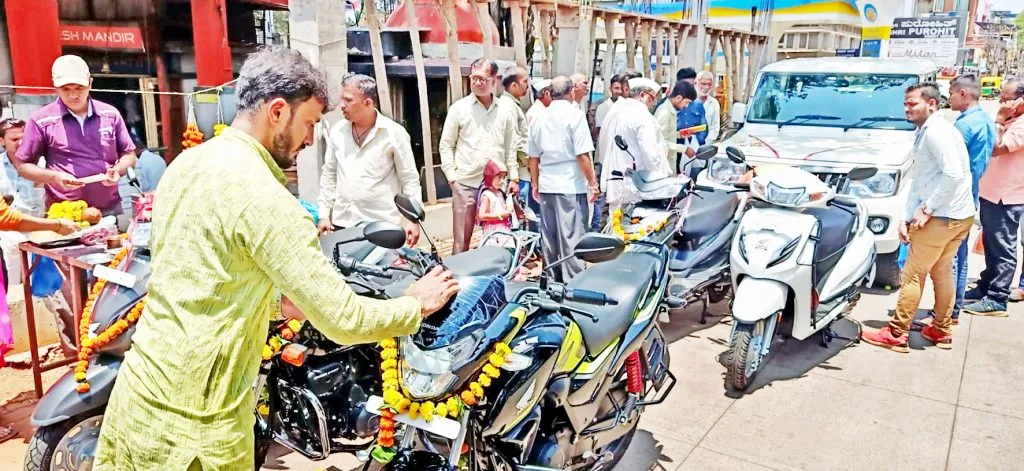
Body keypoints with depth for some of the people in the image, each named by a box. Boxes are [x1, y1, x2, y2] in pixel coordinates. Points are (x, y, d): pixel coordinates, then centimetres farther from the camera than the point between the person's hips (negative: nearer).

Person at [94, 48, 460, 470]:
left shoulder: (186, 163, 4)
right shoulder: (264, 198, -23)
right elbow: (343, 320, -22)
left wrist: (279, 301, 13)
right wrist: (416, 304, -6)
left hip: (140, 392, 8)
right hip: (191, 425, -8)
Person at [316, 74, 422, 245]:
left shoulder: (394, 133, -7)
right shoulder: (337, 131, 5)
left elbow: (410, 179, -4)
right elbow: (329, 175, 13)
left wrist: (413, 219, -10)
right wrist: (324, 214, 8)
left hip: (382, 224, -4)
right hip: (342, 222, 4)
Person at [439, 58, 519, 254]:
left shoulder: (504, 111, 10)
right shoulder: (459, 108, 1)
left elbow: (510, 147, 15)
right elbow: (446, 146, 2)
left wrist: (513, 178, 10)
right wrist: (452, 177, -6)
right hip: (465, 183, -3)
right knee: (462, 240, 0)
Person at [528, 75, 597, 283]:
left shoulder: (539, 118, 9)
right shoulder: (575, 115, -8)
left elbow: (533, 157, 13)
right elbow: (582, 155, -13)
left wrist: (535, 184, 22)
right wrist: (593, 182, -5)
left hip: (546, 186, 6)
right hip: (571, 186, -5)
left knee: (548, 235, 11)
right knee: (572, 235, -1)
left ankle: (552, 279, 21)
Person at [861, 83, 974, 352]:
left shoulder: (936, 131, -15)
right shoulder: (924, 133, 16)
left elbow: (953, 174, -26)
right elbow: (918, 181, 15)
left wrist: (927, 209, -19)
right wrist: (907, 218, 8)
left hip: (942, 217, -10)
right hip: (960, 216, 10)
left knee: (913, 275, -3)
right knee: (942, 271, 19)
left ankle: (895, 334, 3)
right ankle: (940, 330, 31)